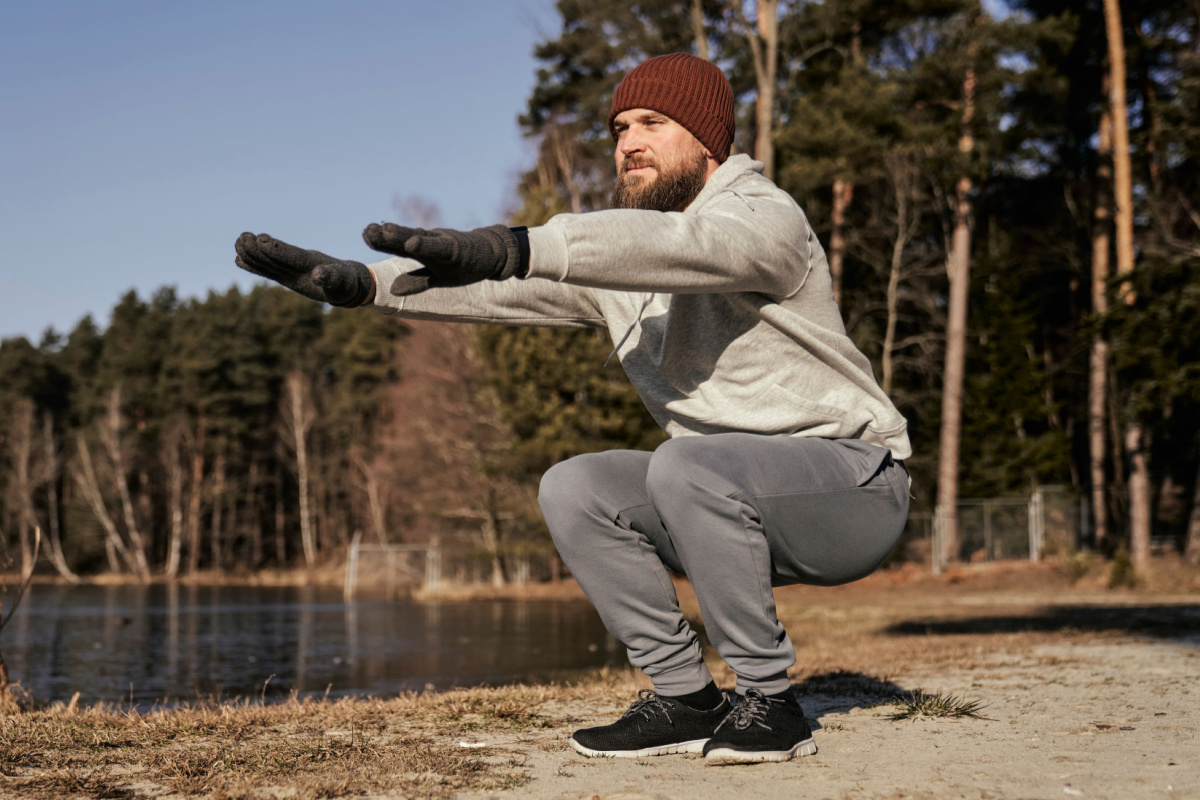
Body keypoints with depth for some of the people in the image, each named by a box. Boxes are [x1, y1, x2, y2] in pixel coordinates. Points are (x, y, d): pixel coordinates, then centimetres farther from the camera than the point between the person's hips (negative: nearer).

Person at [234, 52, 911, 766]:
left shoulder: (765, 218, -16)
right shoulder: (616, 257, 8)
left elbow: (675, 244, -38)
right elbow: (498, 285, 0)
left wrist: (515, 247, -49)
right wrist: (358, 283, -13)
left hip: (855, 484, -7)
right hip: (733, 501, 7)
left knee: (688, 465, -33)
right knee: (574, 490, -9)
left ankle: (769, 701, -20)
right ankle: (684, 699, -3)